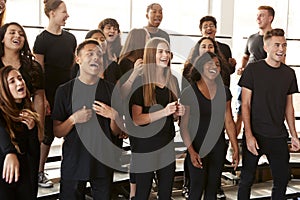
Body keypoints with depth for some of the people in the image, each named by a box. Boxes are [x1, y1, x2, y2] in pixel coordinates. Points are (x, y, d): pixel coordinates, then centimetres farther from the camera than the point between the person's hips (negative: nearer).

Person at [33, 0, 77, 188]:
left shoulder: (70, 38, 10)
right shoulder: (42, 39, -8)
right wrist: (42, 98, -16)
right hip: (50, 94, -5)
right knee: (48, 133, 1)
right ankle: (40, 173, 15)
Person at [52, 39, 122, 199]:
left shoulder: (111, 90, 2)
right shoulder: (65, 90, -3)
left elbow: (116, 132, 6)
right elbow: (57, 132, -2)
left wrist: (114, 116, -13)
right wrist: (73, 119, -19)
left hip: (104, 162, 2)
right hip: (73, 163, -2)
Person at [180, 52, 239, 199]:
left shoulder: (224, 92, 3)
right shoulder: (189, 92, -10)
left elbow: (229, 122, 6)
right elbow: (183, 125, -9)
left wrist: (235, 149, 4)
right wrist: (191, 151, -16)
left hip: (218, 147, 4)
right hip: (197, 147, -4)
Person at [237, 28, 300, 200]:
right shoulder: (253, 69, -7)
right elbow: (245, 104, -7)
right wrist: (248, 135, -13)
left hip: (279, 136, 4)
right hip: (255, 135, -4)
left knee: (282, 179, 9)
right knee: (247, 179, 6)